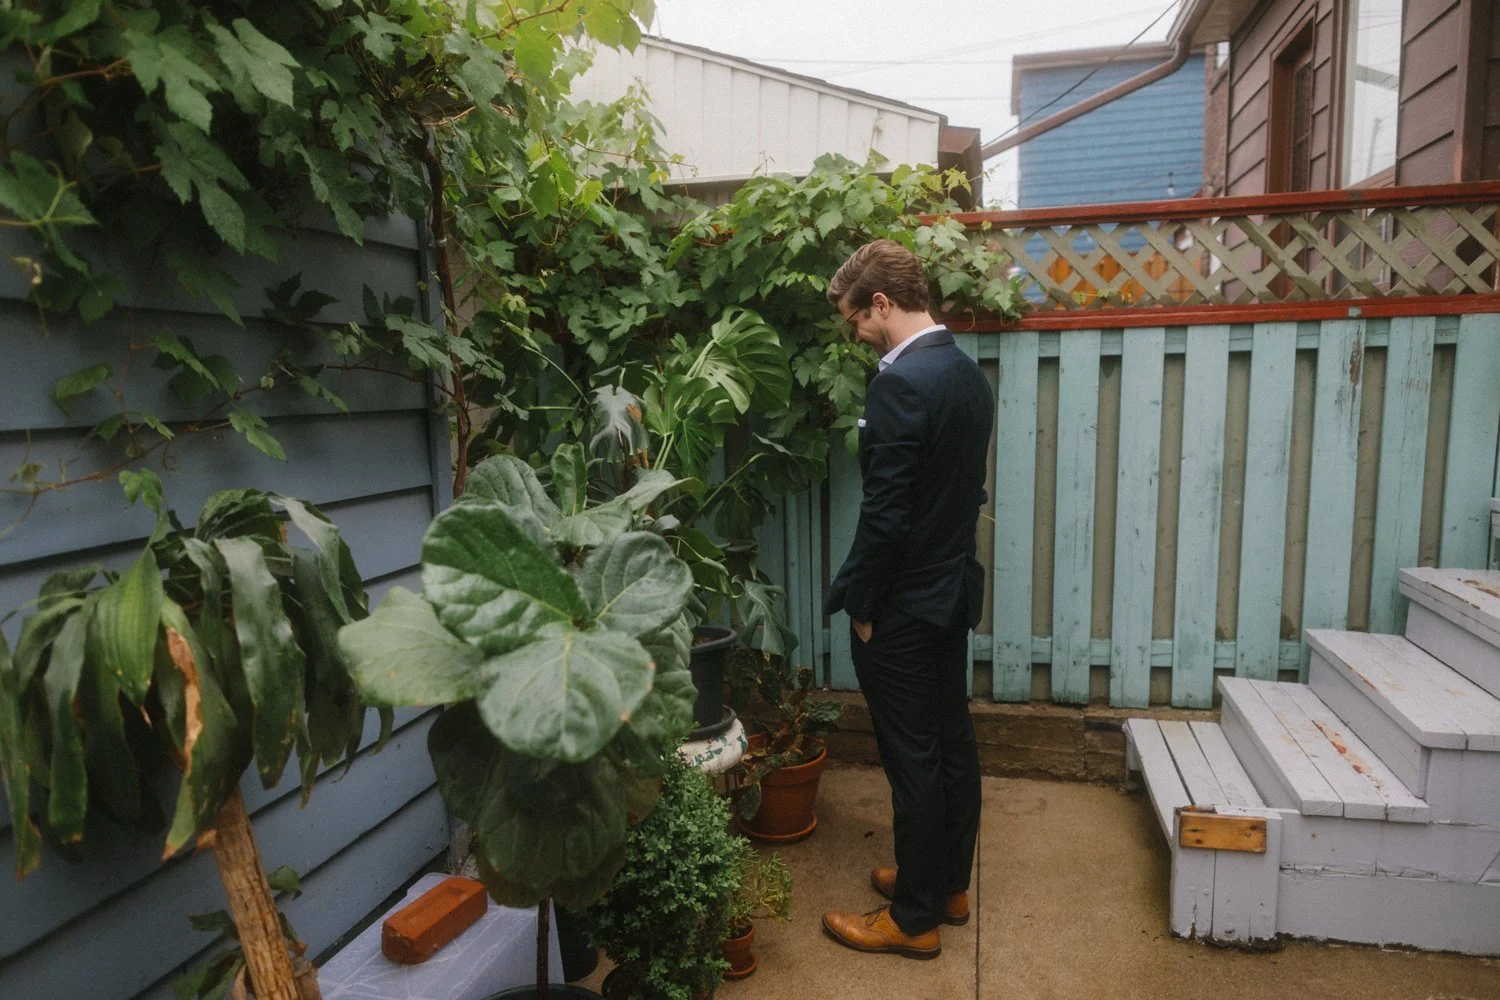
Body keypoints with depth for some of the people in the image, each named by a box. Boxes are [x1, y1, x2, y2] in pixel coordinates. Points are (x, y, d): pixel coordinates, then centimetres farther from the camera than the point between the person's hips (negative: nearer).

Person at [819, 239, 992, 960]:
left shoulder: (899, 384, -22)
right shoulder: (968, 373, 7)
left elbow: (884, 513, -23)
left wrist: (860, 604, -12)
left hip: (903, 605, -9)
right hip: (955, 589, 9)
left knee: (913, 758, 3)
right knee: (952, 741, 18)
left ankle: (915, 918, 19)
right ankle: (949, 883, 35)